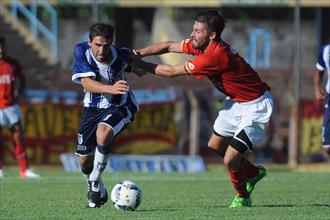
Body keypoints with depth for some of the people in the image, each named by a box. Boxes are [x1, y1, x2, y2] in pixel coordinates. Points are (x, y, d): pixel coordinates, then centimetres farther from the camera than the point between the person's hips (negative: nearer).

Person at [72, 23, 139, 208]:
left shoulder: (121, 56, -20)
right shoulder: (82, 51, -22)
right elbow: (87, 83, -36)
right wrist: (110, 88, -48)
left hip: (119, 106, -3)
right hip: (93, 108, 3)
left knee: (103, 132, -34)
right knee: (84, 158, 4)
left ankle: (95, 182, -16)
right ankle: (98, 192, 34)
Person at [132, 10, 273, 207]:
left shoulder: (215, 56, -32)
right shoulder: (201, 44, -6)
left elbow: (172, 71, -24)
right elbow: (170, 46, 4)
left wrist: (141, 65, -14)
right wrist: (140, 53, -9)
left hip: (255, 107, -10)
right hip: (236, 101, 10)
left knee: (230, 160, -13)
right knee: (215, 145, 20)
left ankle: (243, 197, 14)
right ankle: (253, 173, 40)